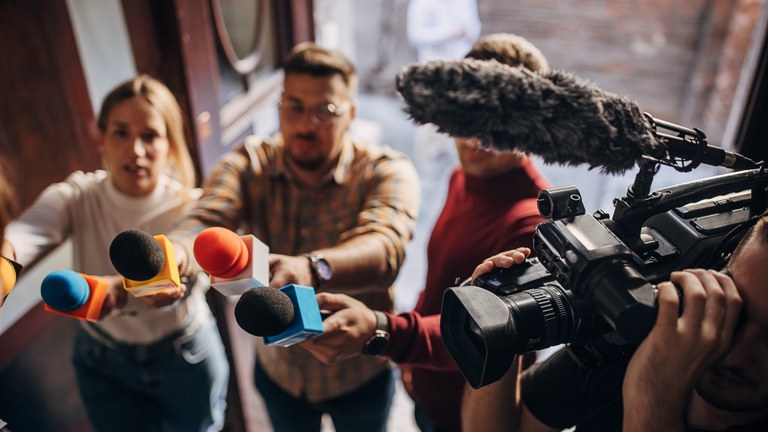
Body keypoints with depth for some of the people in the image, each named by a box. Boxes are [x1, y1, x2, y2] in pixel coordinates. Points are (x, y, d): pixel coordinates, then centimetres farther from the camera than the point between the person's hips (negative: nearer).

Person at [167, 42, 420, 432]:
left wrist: (313, 269, -63)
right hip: (277, 367, 2)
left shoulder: (386, 171, -24)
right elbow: (205, 222, -30)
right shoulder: (249, 163, -14)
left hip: (361, 374, -2)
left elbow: (384, 245, -43)